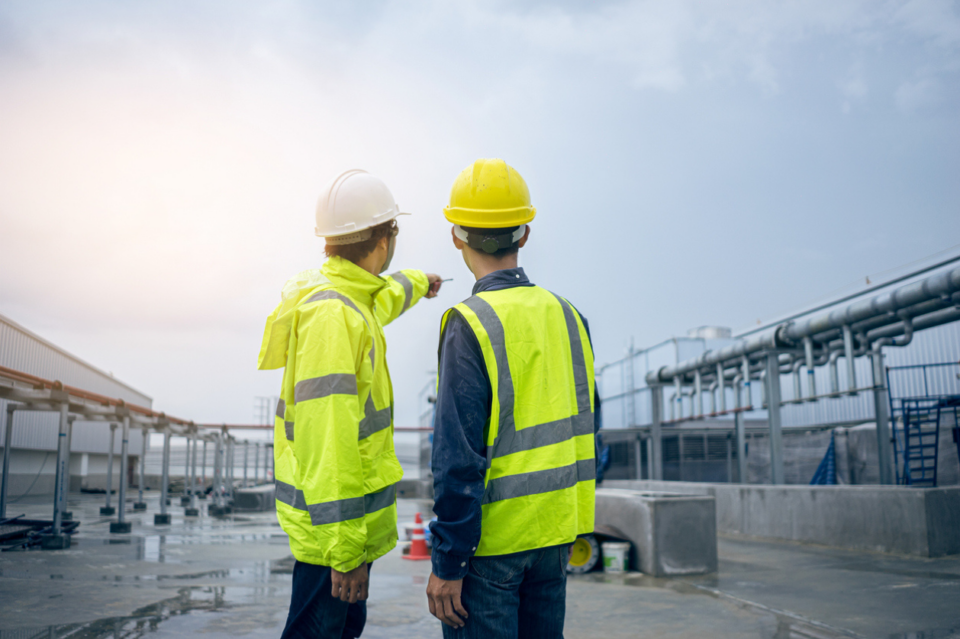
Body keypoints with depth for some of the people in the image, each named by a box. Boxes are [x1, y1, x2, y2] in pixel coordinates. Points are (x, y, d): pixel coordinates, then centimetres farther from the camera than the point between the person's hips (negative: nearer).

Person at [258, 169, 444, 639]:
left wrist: (416, 284, 56)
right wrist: (345, 549, -28)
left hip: (353, 515, 10)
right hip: (337, 524, -10)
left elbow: (380, 302, 35)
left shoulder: (341, 297, 8)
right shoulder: (332, 315, -23)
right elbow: (326, 437, -28)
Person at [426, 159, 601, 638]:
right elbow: (586, 427, 10)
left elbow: (458, 458, -19)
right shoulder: (566, 314, 3)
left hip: (492, 539, -6)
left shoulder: (469, 325, -16)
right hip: (557, 531, 6)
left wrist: (447, 563, -13)